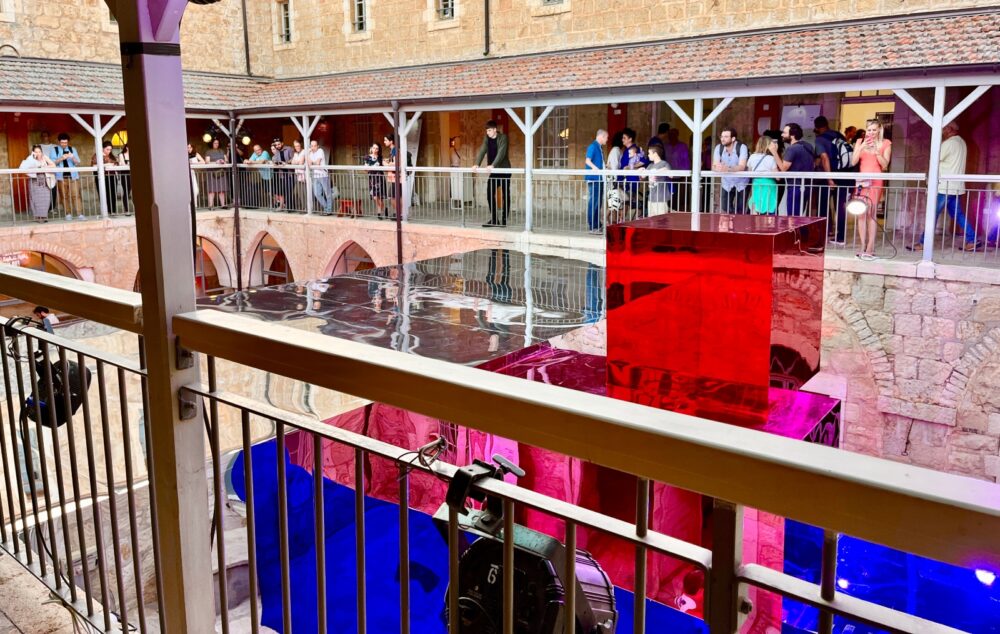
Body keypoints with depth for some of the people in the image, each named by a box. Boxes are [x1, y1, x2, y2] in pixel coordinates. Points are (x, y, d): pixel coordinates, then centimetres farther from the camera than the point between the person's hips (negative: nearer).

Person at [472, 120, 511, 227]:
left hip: (504, 170, -5)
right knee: (490, 194, -2)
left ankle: (504, 219, 7)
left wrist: (493, 165, -36)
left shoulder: (503, 138, -12)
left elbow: (501, 153, -24)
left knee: (505, 195, 2)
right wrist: (476, 164, -21)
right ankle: (494, 219, 6)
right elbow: (482, 151, -5)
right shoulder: (487, 138, 4)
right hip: (493, 171, 5)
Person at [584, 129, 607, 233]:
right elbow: (588, 161, -21)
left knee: (599, 202, 13)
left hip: (600, 178, 10)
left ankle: (597, 225, 20)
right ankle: (592, 226, -6)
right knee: (593, 202, -8)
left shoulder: (600, 147, 17)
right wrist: (596, 169, -33)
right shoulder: (593, 146, -10)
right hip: (593, 178, -10)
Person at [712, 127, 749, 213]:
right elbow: (714, 166, -17)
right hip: (727, 183, 3)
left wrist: (727, 168, -53)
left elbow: (742, 167, -33)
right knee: (725, 209, -1)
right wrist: (718, 168, -44)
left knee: (740, 210, 0)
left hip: (741, 183, -3)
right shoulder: (718, 148, -11)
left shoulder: (742, 147, -22)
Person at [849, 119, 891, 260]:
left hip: (876, 181, -3)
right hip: (862, 180, 3)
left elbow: (884, 165, -1)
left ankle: (870, 248, -15)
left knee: (871, 213, -12)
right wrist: (861, 147, -9)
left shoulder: (885, 143, 5)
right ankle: (863, 247, 1)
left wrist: (876, 151, -12)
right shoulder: (860, 142, 11)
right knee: (862, 213, -2)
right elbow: (853, 162, 2)